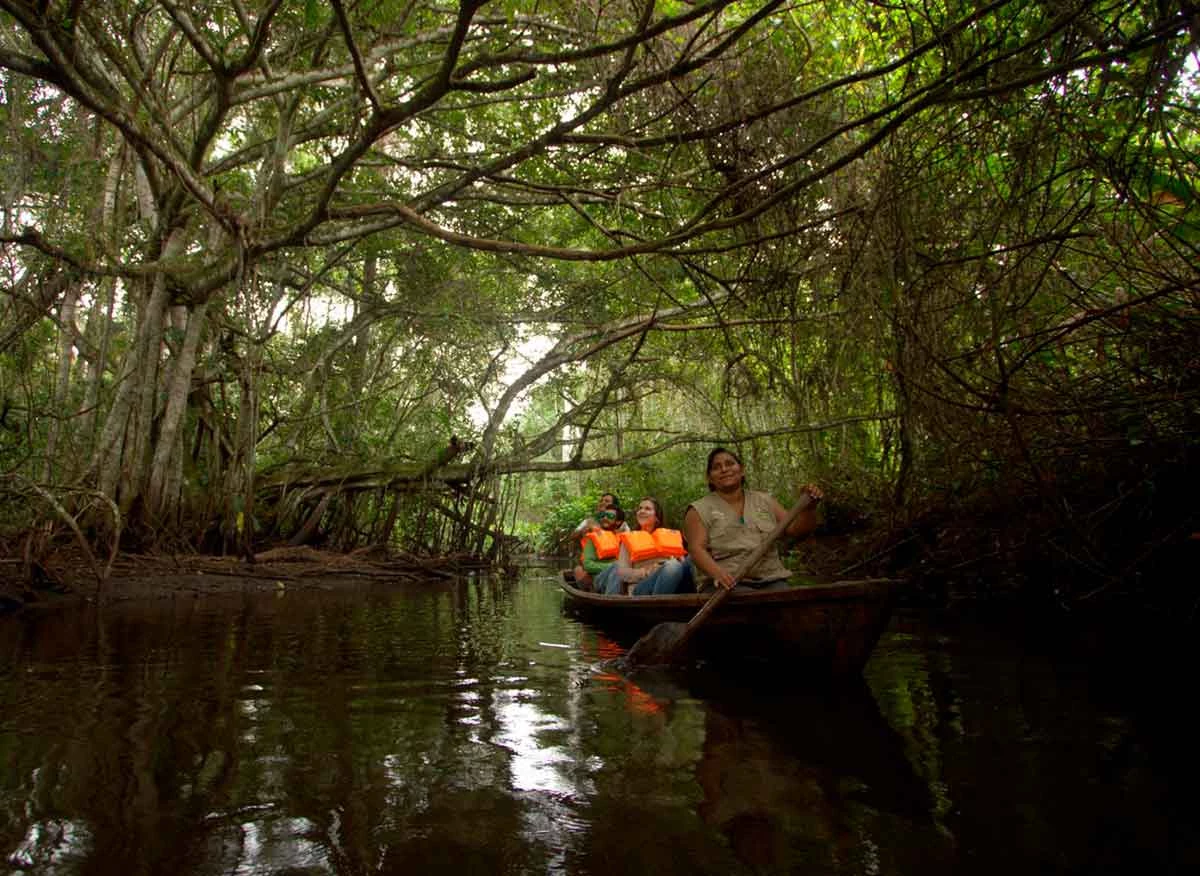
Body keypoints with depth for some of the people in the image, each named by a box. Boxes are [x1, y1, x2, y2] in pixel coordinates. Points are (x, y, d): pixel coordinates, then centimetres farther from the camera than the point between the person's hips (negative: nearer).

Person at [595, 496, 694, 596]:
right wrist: (646, 572, -10)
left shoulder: (672, 535, 25)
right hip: (641, 588, -2)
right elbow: (621, 572, 7)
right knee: (670, 566, -35)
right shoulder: (629, 538, 20)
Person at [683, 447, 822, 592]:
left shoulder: (765, 501, 18)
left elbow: (796, 529, 13)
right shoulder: (699, 510, 5)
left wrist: (809, 506, -7)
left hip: (770, 580, 4)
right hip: (728, 583, -3)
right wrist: (718, 573, -27)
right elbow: (697, 549, -7)